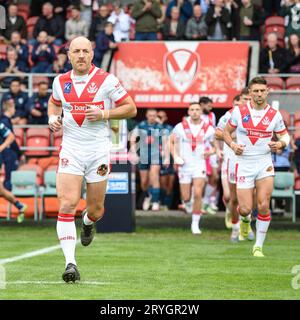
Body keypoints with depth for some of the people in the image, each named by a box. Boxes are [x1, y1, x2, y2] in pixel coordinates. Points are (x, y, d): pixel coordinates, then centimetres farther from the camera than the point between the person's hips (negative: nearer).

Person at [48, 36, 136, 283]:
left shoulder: (107, 80, -5)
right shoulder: (61, 82, 6)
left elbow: (131, 108, -1)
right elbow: (54, 102, 27)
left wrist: (104, 114, -15)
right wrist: (53, 117, 5)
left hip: (98, 150, -1)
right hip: (70, 149, 1)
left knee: (95, 210, 8)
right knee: (67, 204, -16)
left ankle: (88, 223, 48)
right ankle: (70, 263, -16)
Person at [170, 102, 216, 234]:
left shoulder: (208, 129, -1)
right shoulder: (180, 127, -2)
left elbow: (215, 146, 11)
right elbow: (171, 142, 10)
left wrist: (211, 151, -12)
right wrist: (175, 157, -4)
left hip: (200, 165, 0)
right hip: (185, 165, 0)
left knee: (197, 194, -16)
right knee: (186, 198, 2)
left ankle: (195, 224, -5)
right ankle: (187, 203, 41)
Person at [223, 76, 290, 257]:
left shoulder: (275, 115, 0)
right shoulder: (239, 112, -1)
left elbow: (285, 135, 11)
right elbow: (227, 131, 11)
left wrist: (281, 143, -12)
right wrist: (233, 145, -8)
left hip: (265, 163, 0)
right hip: (244, 164, 0)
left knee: (263, 206, -10)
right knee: (245, 209, -5)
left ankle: (259, 246, 4)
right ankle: (246, 219, 35)